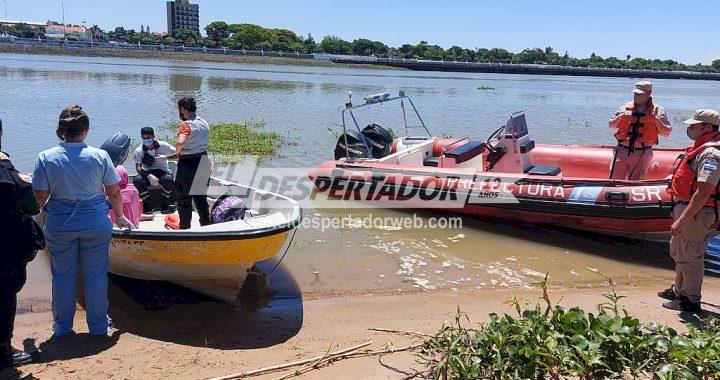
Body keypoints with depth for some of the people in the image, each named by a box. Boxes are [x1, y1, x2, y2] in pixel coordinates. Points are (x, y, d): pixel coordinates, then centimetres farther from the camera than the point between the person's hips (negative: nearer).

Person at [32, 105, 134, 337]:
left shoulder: (46, 158, -7)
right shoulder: (100, 156, -7)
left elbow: (40, 197, -6)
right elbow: (114, 192, -1)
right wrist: (120, 216, 15)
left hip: (59, 224, 1)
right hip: (95, 223, 0)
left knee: (62, 275, 15)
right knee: (95, 274, 11)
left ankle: (62, 326, 28)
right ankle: (98, 325, 22)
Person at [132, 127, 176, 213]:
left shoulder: (163, 146, -6)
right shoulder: (139, 150, -4)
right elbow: (138, 167, -14)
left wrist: (166, 157, -22)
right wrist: (149, 176, -33)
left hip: (162, 172, -1)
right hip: (148, 174, 1)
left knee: (168, 179, -36)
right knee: (136, 180, -30)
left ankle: (165, 205, -14)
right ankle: (149, 205, -12)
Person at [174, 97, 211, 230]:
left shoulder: (186, 125, -17)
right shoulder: (204, 123, 8)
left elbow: (180, 142, -35)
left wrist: (178, 150, -14)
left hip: (188, 163, -8)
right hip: (204, 161, 8)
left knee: (184, 198, 5)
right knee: (200, 196, 18)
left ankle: (185, 227, 11)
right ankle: (206, 224, 24)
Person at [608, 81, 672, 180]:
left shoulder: (657, 111, 6)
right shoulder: (626, 108, 10)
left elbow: (666, 133, 2)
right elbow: (611, 125, 13)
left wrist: (656, 120, -13)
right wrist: (620, 117, -6)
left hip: (642, 154, -1)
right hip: (623, 150, 1)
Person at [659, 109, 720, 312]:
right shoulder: (701, 148, 13)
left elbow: (704, 192, -27)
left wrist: (682, 220, -28)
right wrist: (678, 211, 25)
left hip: (696, 212, -11)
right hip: (685, 207, 11)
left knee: (690, 256, 0)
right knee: (678, 251, 22)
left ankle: (691, 301, 12)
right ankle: (679, 290, 38)